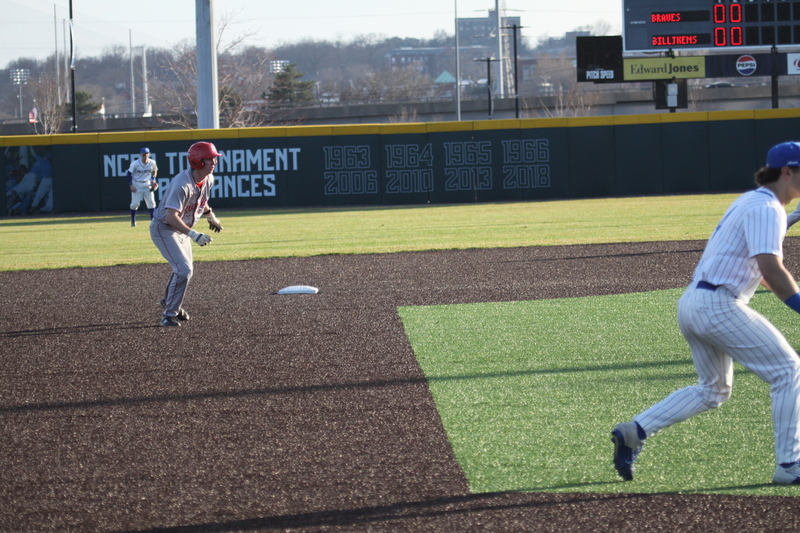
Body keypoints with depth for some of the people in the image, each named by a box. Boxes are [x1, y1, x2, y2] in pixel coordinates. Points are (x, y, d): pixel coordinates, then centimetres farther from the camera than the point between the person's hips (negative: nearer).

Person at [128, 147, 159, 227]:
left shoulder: (152, 163, -6)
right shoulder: (135, 163, -16)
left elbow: (154, 171, 14)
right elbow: (129, 174, -7)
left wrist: (153, 180, -1)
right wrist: (131, 185, -13)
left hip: (147, 185, 3)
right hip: (137, 186, -3)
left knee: (151, 202, -4)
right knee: (135, 204, -4)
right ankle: (133, 222, 13)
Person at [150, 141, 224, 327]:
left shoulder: (208, 180, -6)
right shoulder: (182, 184, -33)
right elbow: (171, 216, -39)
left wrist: (210, 216, 8)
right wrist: (194, 235, -45)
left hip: (181, 229, 9)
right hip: (164, 228, -9)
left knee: (184, 269, 22)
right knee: (184, 269, -17)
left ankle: (169, 302, 47)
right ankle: (169, 315, -8)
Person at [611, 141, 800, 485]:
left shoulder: (750, 202, 21)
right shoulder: (767, 209, -11)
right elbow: (771, 269, -24)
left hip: (690, 304, 10)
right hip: (718, 305, -10)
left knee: (713, 390, 21)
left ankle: (635, 431, 11)